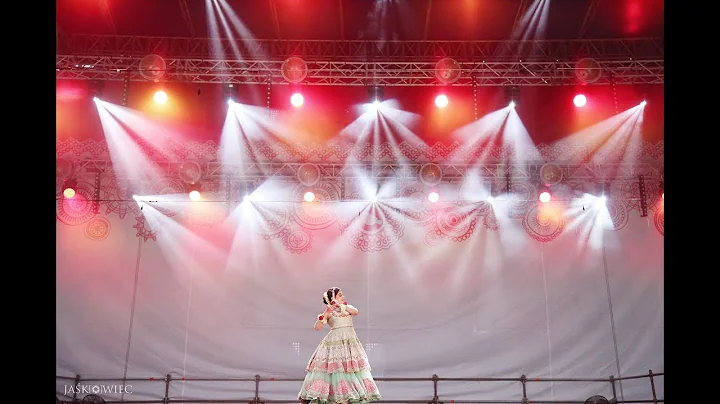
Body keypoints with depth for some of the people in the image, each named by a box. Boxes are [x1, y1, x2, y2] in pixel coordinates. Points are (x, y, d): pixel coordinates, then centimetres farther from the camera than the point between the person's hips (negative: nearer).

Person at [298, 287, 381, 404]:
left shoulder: (348, 307, 13)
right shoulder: (329, 312, 3)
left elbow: (355, 312, -10)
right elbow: (317, 327, -7)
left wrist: (341, 306, -19)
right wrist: (325, 314, -21)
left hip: (350, 341, 4)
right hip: (335, 342, -4)